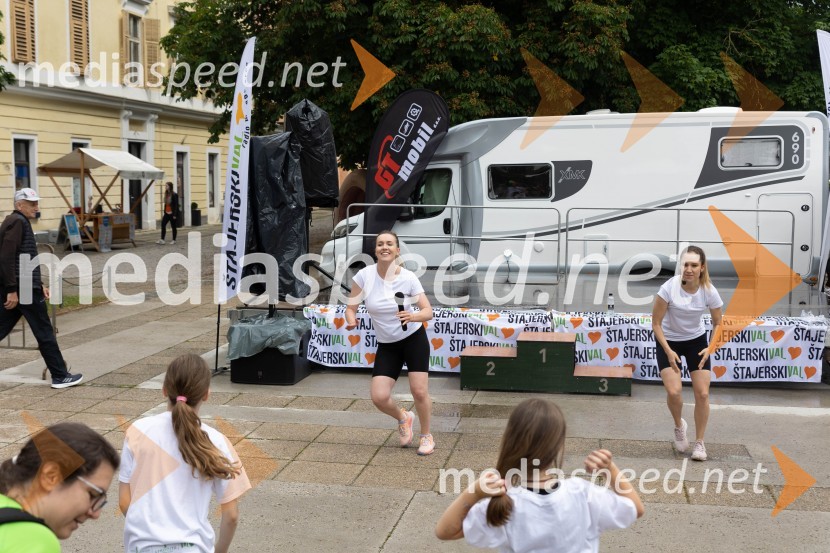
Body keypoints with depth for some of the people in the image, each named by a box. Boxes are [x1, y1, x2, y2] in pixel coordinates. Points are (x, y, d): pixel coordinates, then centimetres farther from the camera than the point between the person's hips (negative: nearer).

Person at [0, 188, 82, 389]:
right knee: (44, 333, -2)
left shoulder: (17, 222, 19)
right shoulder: (18, 222, -12)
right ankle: (60, 376, 6)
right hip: (24, 289, -10)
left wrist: (39, 285, 22)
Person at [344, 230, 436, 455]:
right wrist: (351, 321, -27)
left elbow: (428, 311, -13)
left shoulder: (408, 277, -15)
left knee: (419, 391, -8)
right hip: (387, 345, 2)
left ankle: (427, 436, 20)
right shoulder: (364, 275, -12)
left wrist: (413, 316, -34)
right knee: (379, 397, -8)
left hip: (414, 338, -2)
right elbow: (351, 307, -5)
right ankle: (403, 418, 27)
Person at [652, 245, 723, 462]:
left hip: (696, 341, 2)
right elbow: (656, 323, -16)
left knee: (702, 393, -3)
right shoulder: (669, 288, -25)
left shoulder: (709, 291, -18)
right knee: (674, 391, -16)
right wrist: (668, 351, -21)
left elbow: (717, 323, 0)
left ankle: (699, 442, 16)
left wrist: (711, 347, -14)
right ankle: (679, 426, 17)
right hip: (669, 341, -2)